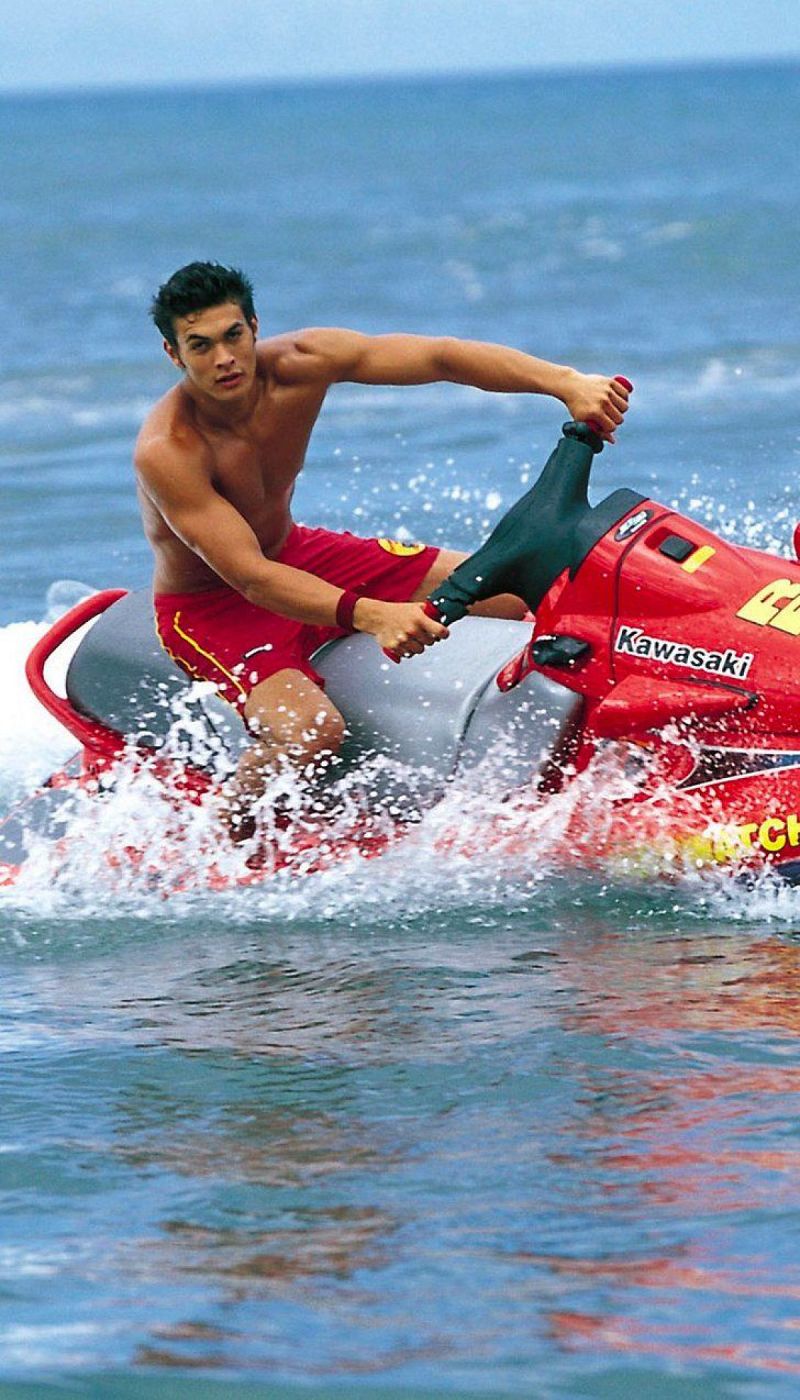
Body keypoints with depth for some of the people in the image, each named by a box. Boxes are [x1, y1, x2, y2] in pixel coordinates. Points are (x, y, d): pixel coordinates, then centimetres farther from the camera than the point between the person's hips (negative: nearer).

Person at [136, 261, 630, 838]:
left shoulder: (298, 365, -18)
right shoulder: (165, 452, -31)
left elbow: (440, 357, -21)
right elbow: (249, 576, -35)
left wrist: (566, 382, -34)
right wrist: (367, 616, -48)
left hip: (298, 554, 6)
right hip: (210, 607, -6)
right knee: (312, 729, -36)